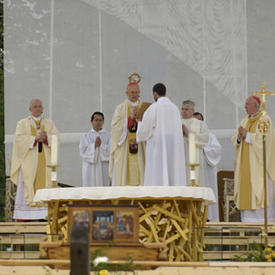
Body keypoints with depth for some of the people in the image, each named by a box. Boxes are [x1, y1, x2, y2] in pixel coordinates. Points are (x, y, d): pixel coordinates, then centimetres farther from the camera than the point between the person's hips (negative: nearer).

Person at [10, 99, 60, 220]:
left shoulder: (49, 123, 15)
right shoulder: (22, 123, 9)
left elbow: (57, 137, 2)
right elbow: (19, 138, -7)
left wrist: (46, 137, -18)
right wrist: (35, 138, -17)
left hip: (45, 160, 2)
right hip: (29, 160, -2)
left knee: (45, 185, -5)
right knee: (26, 187, -7)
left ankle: (44, 215, -7)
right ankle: (24, 216, -9)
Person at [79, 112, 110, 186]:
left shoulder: (108, 136, 8)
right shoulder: (85, 136, 10)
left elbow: (111, 150, -4)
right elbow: (83, 151, -3)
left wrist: (101, 145, -18)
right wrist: (94, 145, -15)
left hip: (104, 169, 0)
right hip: (90, 169, 0)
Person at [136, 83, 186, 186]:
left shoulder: (153, 108, -8)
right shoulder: (175, 108, 10)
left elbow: (144, 130, -7)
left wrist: (139, 123, 15)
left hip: (158, 149, -6)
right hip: (174, 149, 6)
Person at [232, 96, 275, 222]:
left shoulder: (265, 119, -4)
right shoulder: (245, 121, 17)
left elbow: (264, 138, -17)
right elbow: (235, 140, 12)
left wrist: (246, 134, -16)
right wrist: (239, 136, -10)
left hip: (258, 162, -7)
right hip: (245, 163, 7)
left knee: (260, 190, -10)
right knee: (246, 189, 1)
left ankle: (263, 219, -10)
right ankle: (248, 218, 1)